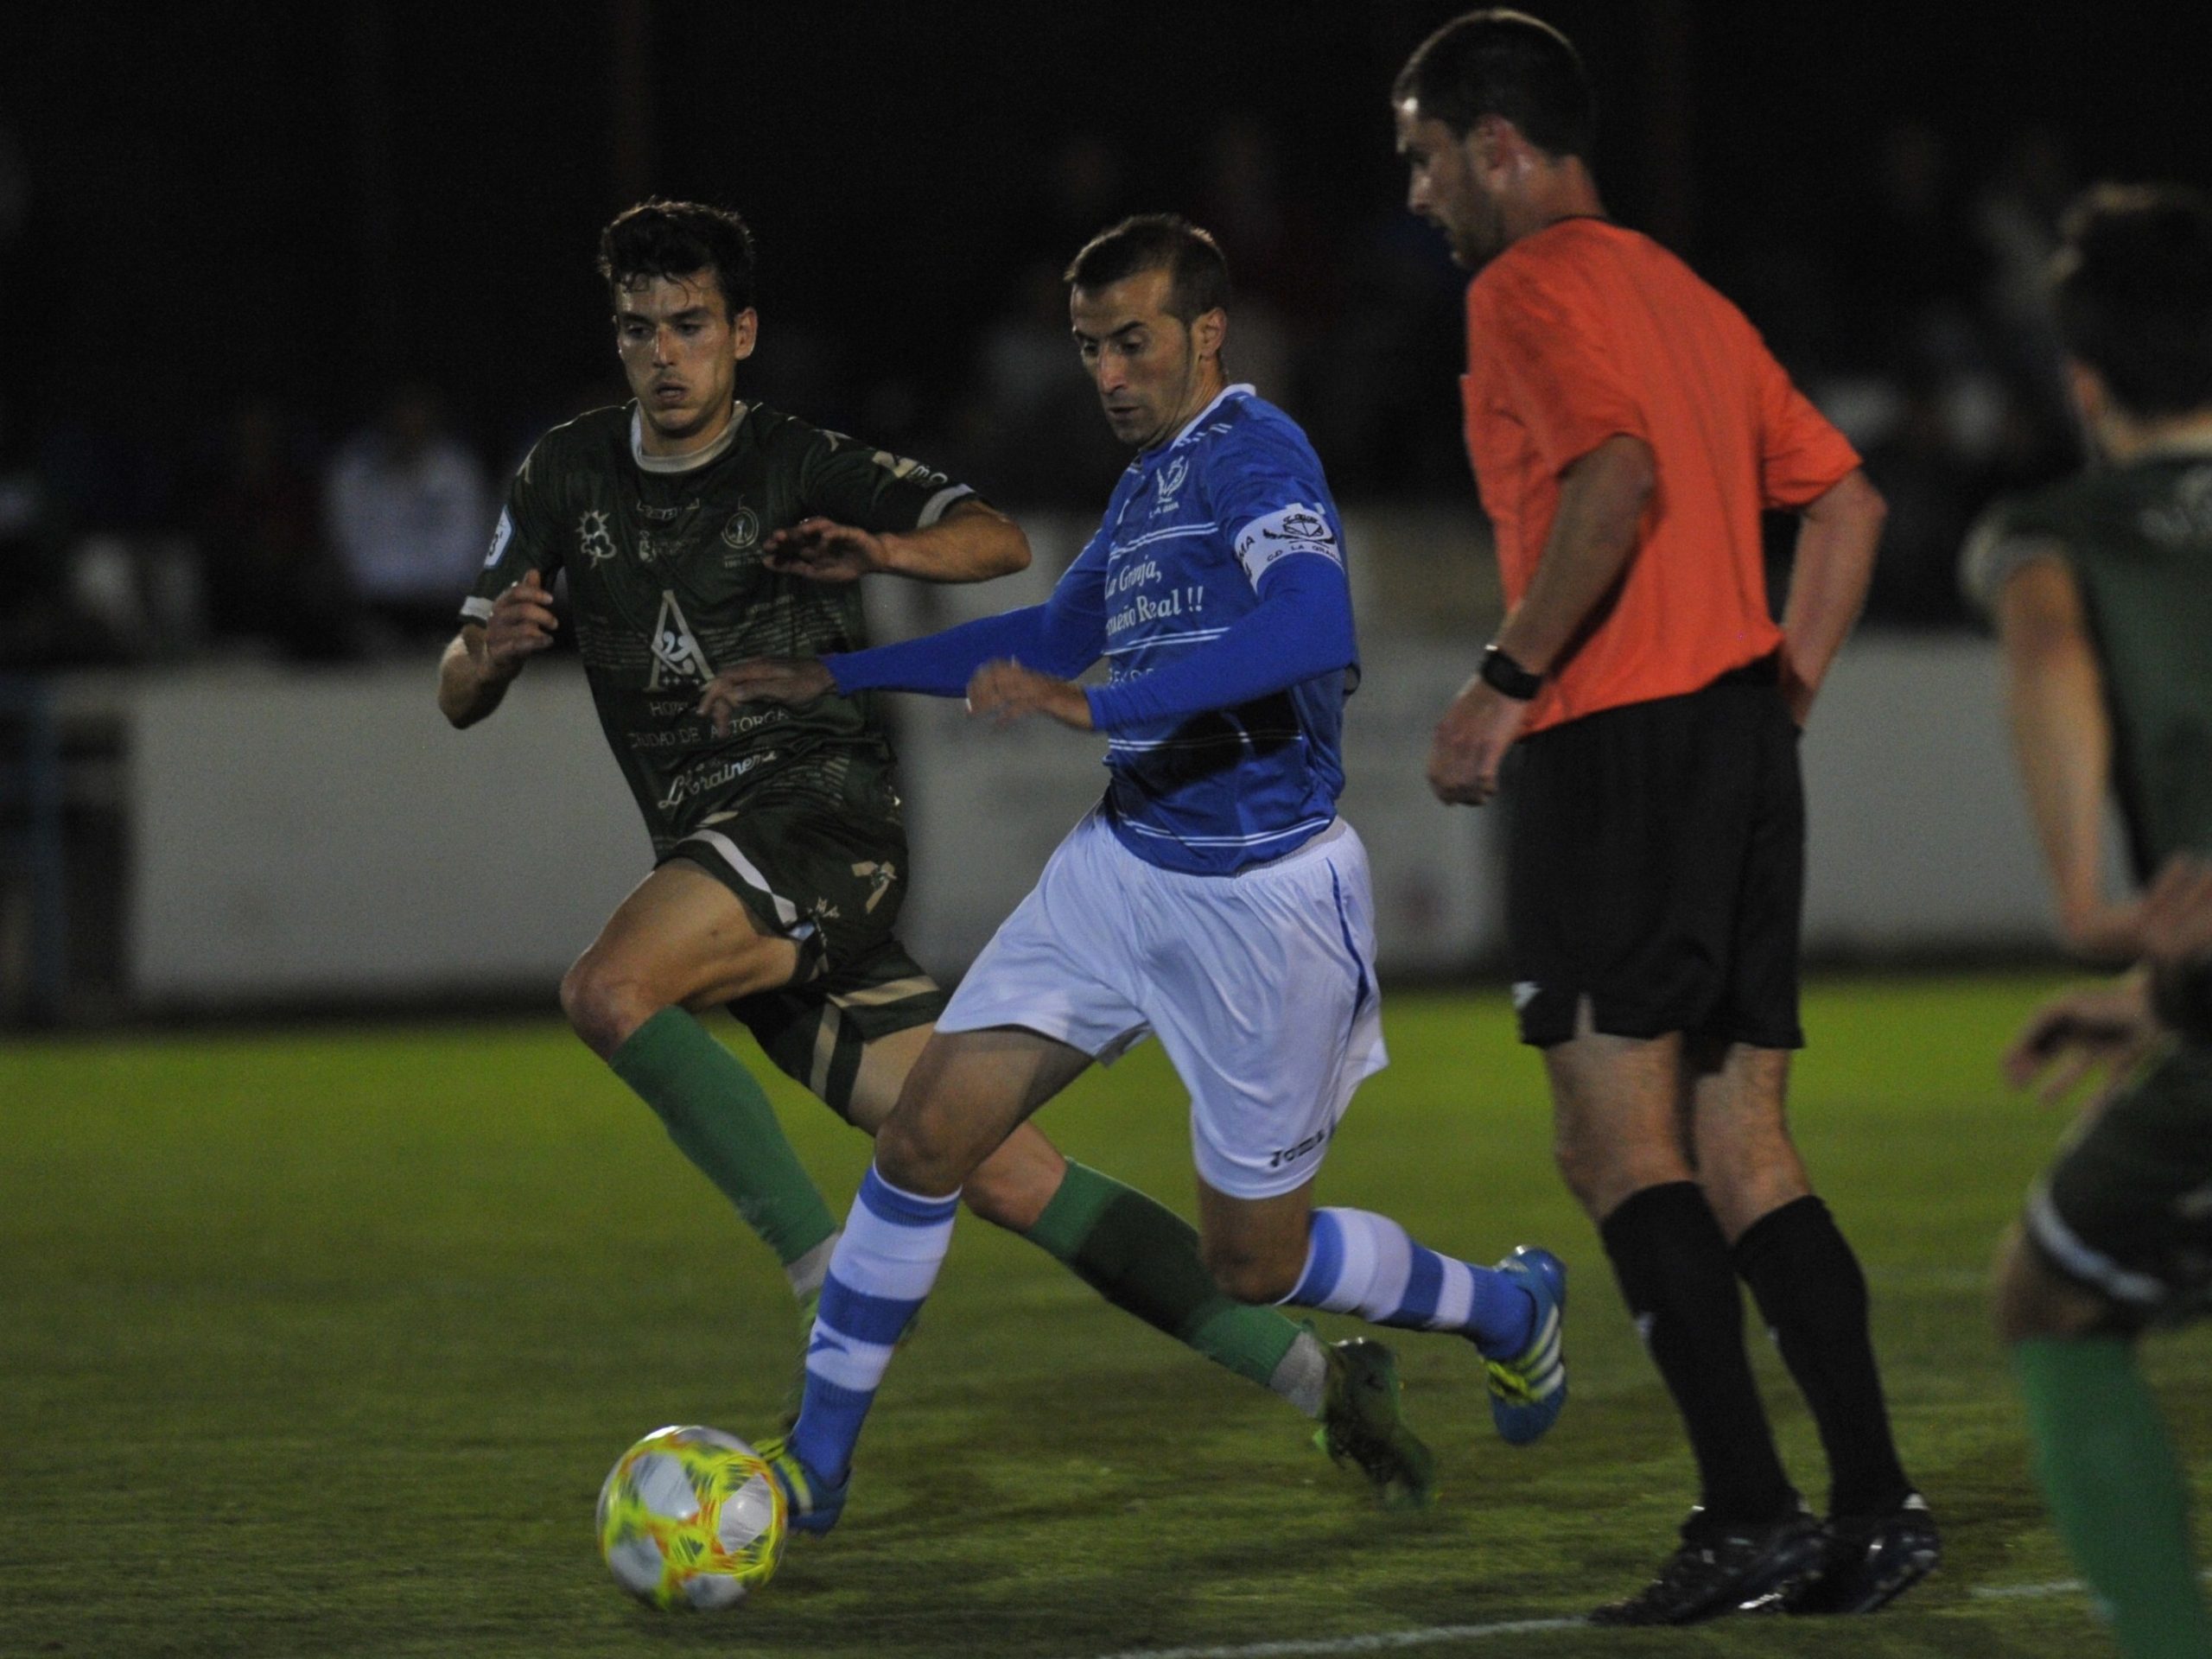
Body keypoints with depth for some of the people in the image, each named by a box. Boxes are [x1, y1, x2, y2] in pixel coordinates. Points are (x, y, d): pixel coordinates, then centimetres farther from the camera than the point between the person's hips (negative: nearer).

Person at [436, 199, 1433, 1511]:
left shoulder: (798, 467, 2)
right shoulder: (569, 477, 15)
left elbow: (999, 541, -8)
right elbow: (459, 698, 15)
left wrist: (892, 550, -28)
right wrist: (493, 646, -8)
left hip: (823, 810, -5)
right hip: (715, 853, 5)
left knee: (609, 992, -31)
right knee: (1009, 1177, -1)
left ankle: (831, 1278, -22)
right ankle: (1309, 1372, 1)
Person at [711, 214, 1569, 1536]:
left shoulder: (1255, 454, -15)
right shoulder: (1148, 482, 11)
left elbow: (1315, 628, -34)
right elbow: (1059, 635, 29)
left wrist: (1098, 707, -37)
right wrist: (839, 677, 27)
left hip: (1263, 899, -7)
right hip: (1123, 868, 8)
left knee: (1255, 1260, 5)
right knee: (927, 1137, -5)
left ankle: (1508, 1309, 33)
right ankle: (818, 1462, 5)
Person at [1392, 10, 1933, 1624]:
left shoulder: (1529, 287, -4)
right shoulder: (1684, 293, 23)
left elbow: (1618, 477, -22)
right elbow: (1846, 498, 23)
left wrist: (1509, 677, -18)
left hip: (1618, 744, -9)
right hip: (1741, 736, 9)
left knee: (1620, 1140, -8)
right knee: (1743, 1153, 8)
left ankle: (1750, 1515, -15)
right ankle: (1876, 1505, 0)